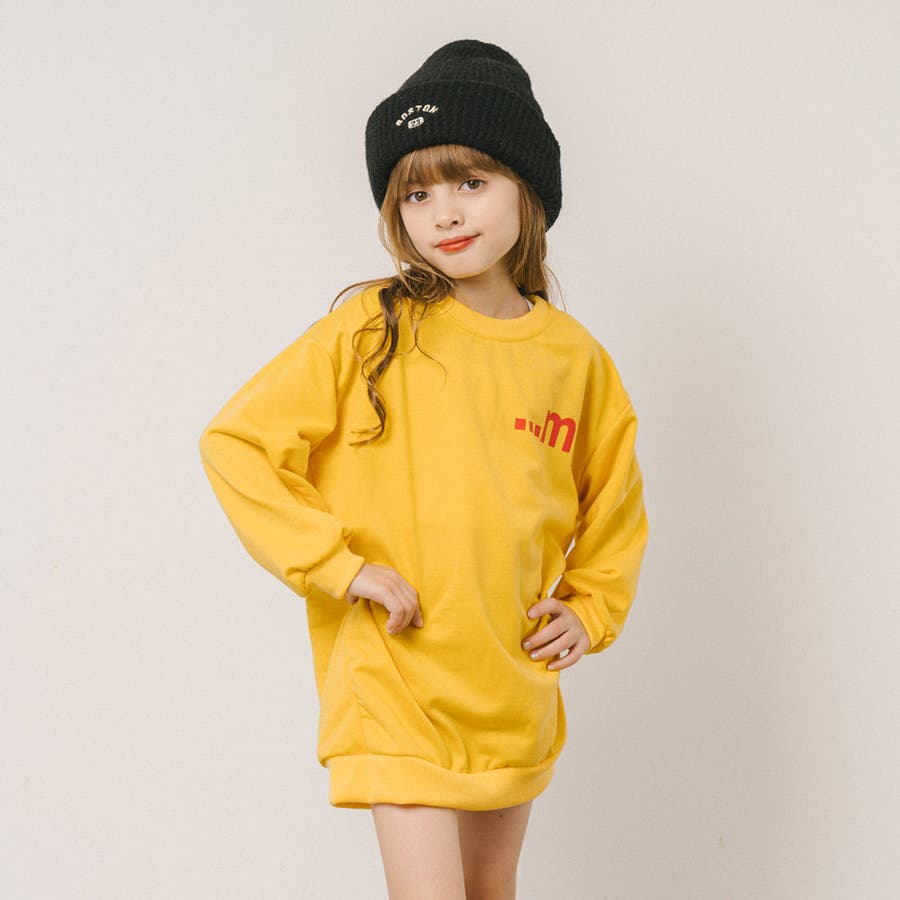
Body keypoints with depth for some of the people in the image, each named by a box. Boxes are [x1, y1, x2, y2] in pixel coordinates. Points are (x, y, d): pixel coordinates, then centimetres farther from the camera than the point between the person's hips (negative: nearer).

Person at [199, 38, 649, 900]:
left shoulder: (574, 357, 2)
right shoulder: (370, 331, -8)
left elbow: (613, 497, 19)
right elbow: (235, 442, -9)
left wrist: (591, 608, 8)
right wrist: (338, 565, -14)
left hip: (514, 689, 4)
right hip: (396, 680, -4)